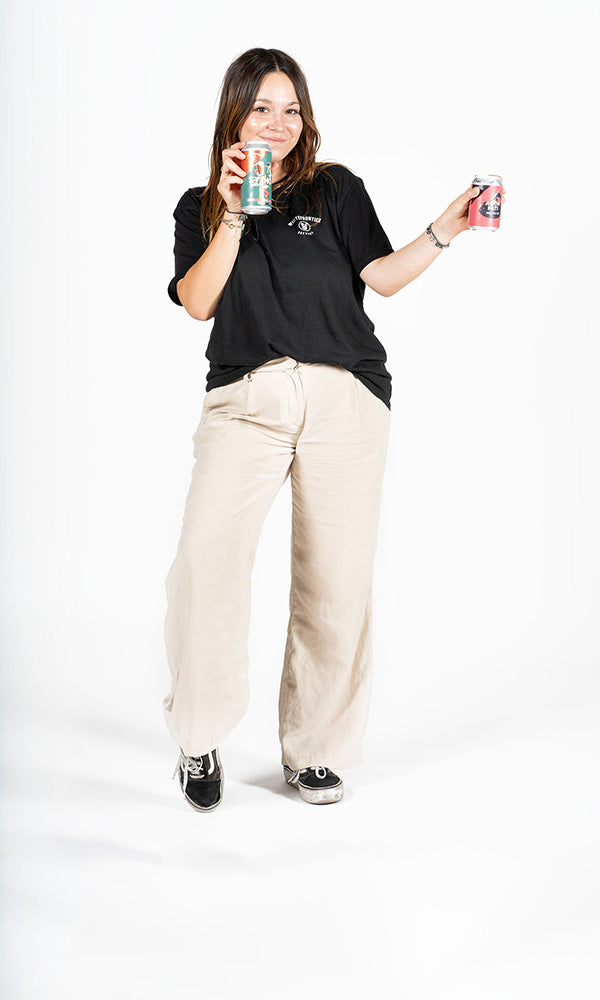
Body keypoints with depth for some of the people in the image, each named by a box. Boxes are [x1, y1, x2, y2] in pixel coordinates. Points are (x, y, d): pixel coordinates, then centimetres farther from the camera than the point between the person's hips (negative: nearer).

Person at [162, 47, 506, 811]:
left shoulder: (335, 189, 16)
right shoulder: (200, 207, 18)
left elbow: (382, 275, 6)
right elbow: (198, 302, 3)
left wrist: (444, 231, -7)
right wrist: (234, 214, -3)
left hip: (343, 396, 1)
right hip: (244, 398, 0)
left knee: (336, 580, -1)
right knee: (206, 555, -22)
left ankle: (312, 748, 15)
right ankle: (199, 737, -5)